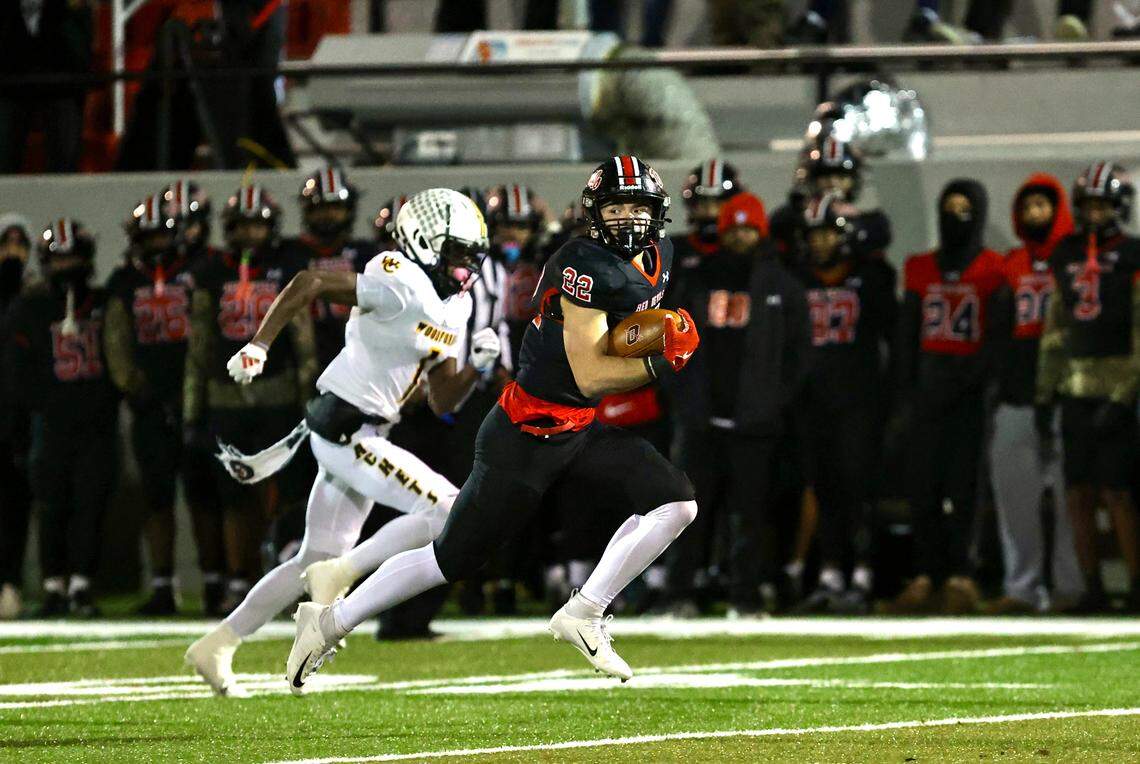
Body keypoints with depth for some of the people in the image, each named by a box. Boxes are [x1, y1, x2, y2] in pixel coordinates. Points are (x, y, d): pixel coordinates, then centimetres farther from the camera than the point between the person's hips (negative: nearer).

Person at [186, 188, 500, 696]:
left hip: (363, 434, 10)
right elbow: (310, 283, -20)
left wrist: (476, 366, -1)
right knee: (448, 511, -15)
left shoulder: (453, 309, 12)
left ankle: (216, 647, 23)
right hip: (345, 433, -10)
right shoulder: (402, 287, -17)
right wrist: (259, 346, -22)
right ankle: (338, 577, -7)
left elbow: (441, 401, 15)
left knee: (317, 562, 15)